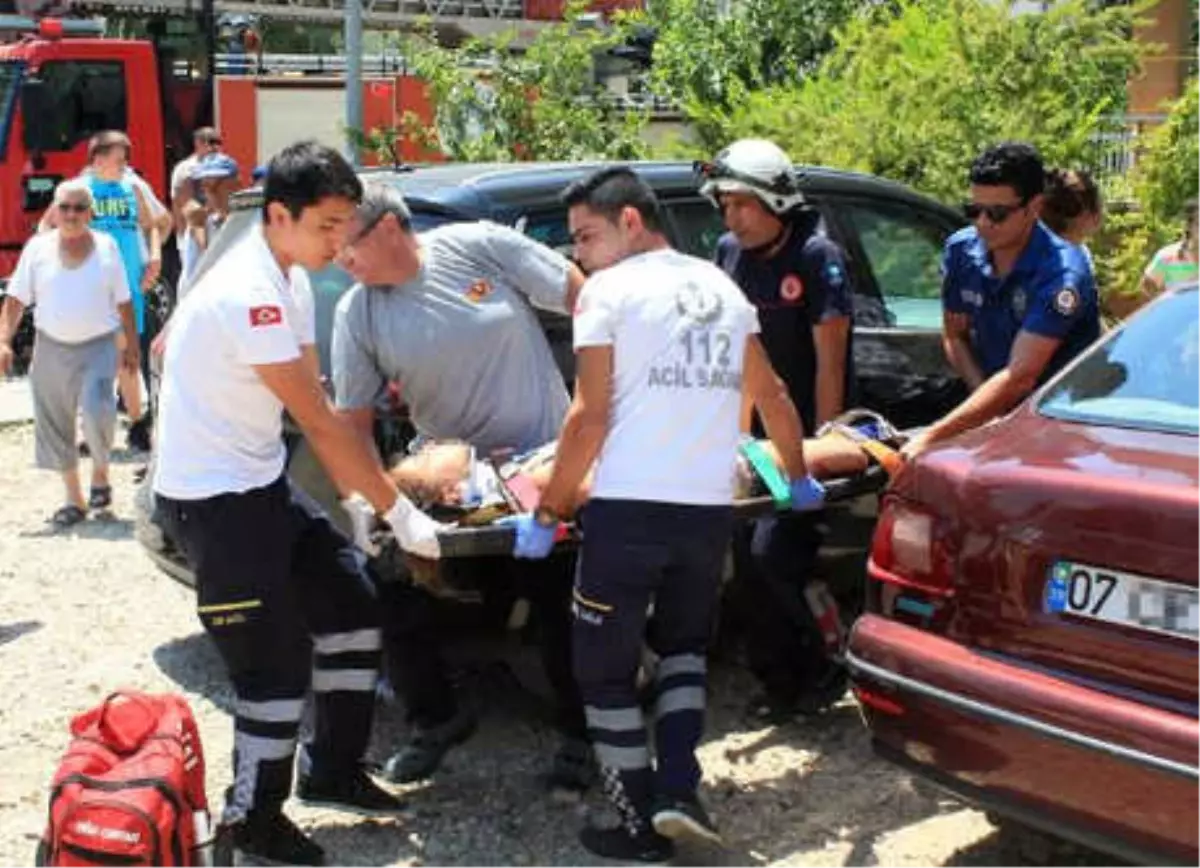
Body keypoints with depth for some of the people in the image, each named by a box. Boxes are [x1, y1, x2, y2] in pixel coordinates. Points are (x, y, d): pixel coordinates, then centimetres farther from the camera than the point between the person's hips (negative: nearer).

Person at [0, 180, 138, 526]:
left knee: (97, 412, -20)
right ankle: (75, 499, 20)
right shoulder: (38, 248, 1)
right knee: (54, 425, 6)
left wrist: (131, 345, 6)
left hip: (97, 346, -2)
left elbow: (123, 302, 6)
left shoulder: (107, 247, 1)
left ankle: (100, 472, 9)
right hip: (51, 348, 2)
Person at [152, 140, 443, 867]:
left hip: (262, 481, 10)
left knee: (351, 601, 13)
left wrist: (367, 491, 1)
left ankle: (334, 771, 26)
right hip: (212, 497, -9)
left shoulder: (291, 279, 5)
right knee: (275, 662, -4)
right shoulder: (247, 294, -26)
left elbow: (318, 407, 7)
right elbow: (318, 418, -25)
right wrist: (398, 511, -19)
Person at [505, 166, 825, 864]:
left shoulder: (610, 290, -3)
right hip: (710, 509, 6)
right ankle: (678, 790, 11)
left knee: (607, 671, 11)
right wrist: (799, 477, 36)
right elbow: (774, 398, 22)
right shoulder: (721, 289, 15)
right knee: (685, 647, 27)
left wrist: (548, 515, -2)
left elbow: (590, 419, -8)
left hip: (629, 508, -5)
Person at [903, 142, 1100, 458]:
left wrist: (933, 436, -32)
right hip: (999, 415, 5)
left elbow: (1019, 377, -26)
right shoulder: (961, 251, -1)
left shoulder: (1061, 273, -19)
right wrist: (988, 401, -8)